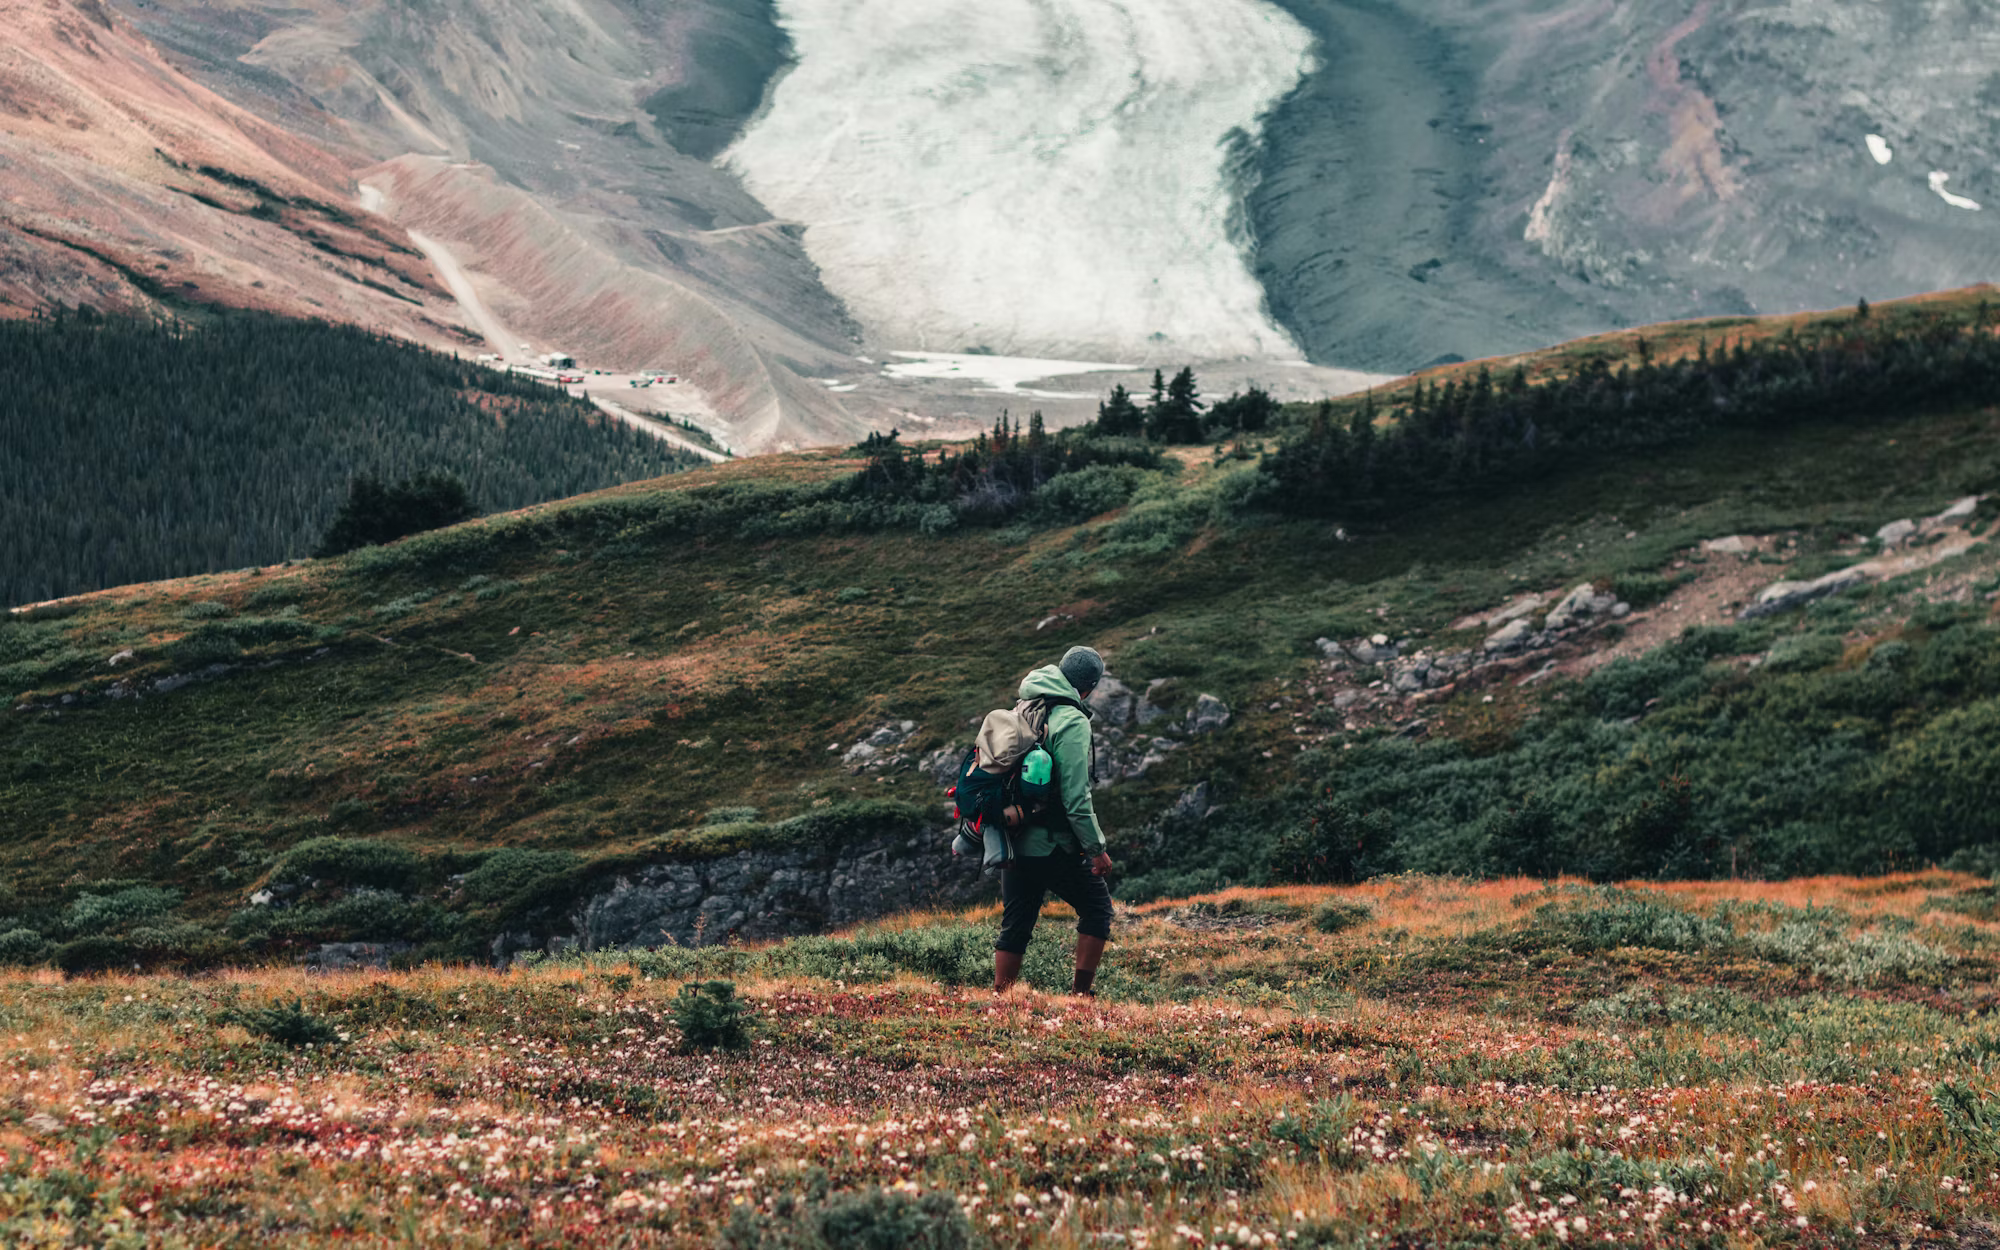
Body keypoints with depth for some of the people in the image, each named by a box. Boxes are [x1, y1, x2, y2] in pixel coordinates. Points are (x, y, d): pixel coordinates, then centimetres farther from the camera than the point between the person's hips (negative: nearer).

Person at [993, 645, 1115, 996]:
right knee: (1096, 906, 10)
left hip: (1014, 844, 7)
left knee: (1015, 924, 14)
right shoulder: (1072, 722, -14)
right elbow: (1076, 796, -19)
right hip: (1054, 846, -7)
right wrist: (1096, 848, -13)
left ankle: (999, 996, 12)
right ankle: (1081, 992, 7)